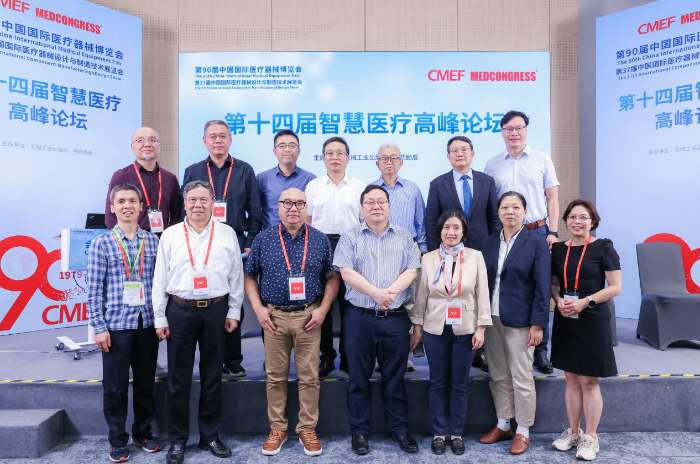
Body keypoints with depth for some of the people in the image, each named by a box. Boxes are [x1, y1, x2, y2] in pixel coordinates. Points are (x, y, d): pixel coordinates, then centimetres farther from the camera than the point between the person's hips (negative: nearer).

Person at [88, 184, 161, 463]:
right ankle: (118, 441, 25)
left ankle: (143, 432, 31)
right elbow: (94, 289, -3)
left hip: (147, 323, 2)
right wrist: (99, 327, -7)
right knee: (115, 386, 8)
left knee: (146, 382, 13)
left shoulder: (153, 241, 4)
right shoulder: (101, 243, -2)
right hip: (116, 325, -2)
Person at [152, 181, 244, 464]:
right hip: (180, 311, 0)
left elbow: (236, 275, 4)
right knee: (179, 379, 8)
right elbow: (159, 279, 2)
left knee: (212, 377, 12)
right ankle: (177, 440, 24)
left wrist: (233, 312, 2)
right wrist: (160, 318, 0)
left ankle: (210, 436, 27)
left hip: (216, 311, 1)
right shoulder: (170, 235, 1)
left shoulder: (227, 234, 2)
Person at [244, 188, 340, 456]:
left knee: (309, 376, 6)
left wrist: (323, 309, -4)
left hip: (309, 316, 0)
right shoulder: (263, 240, 3)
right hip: (274, 316, 1)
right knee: (275, 376, 10)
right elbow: (250, 277, 7)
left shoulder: (320, 240, 3)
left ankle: (308, 429, 21)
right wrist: (258, 309, -3)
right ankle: (277, 428, 25)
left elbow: (332, 277, 5)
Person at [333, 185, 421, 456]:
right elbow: (347, 272, -7)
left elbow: (412, 270, 0)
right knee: (359, 377, 8)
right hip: (360, 317, -1)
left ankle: (399, 428, 27)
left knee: (395, 377, 12)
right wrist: (376, 293, -17)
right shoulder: (350, 237, 3)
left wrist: (390, 291, -16)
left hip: (396, 318, 1)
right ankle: (359, 431, 22)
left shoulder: (404, 237, 9)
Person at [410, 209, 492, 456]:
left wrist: (481, 328, -6)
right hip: (435, 329, 1)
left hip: (465, 329, -1)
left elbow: (482, 295, -2)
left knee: (459, 385, 10)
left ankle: (456, 433, 25)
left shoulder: (476, 257, -2)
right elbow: (421, 295, 4)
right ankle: (438, 433, 23)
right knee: (437, 384, 10)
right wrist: (417, 326, 3)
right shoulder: (428, 258, 1)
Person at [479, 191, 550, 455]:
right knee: (498, 377, 13)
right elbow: (484, 281, 9)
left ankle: (523, 432, 21)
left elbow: (543, 286, -8)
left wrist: (538, 323, -12)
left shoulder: (536, 242, -5)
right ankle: (503, 425, 28)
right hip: (492, 319, 5)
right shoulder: (490, 242, 8)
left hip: (519, 321, -4)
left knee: (521, 379, 5)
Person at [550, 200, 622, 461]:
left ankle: (590, 437, 17)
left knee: (588, 381, 2)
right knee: (571, 379, 12)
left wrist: (585, 302, -19)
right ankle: (573, 432, 26)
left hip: (592, 321, -4)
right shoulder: (559, 249, 6)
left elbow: (616, 287, -9)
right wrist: (559, 300, -7)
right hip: (565, 321, 4)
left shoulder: (603, 248, -6)